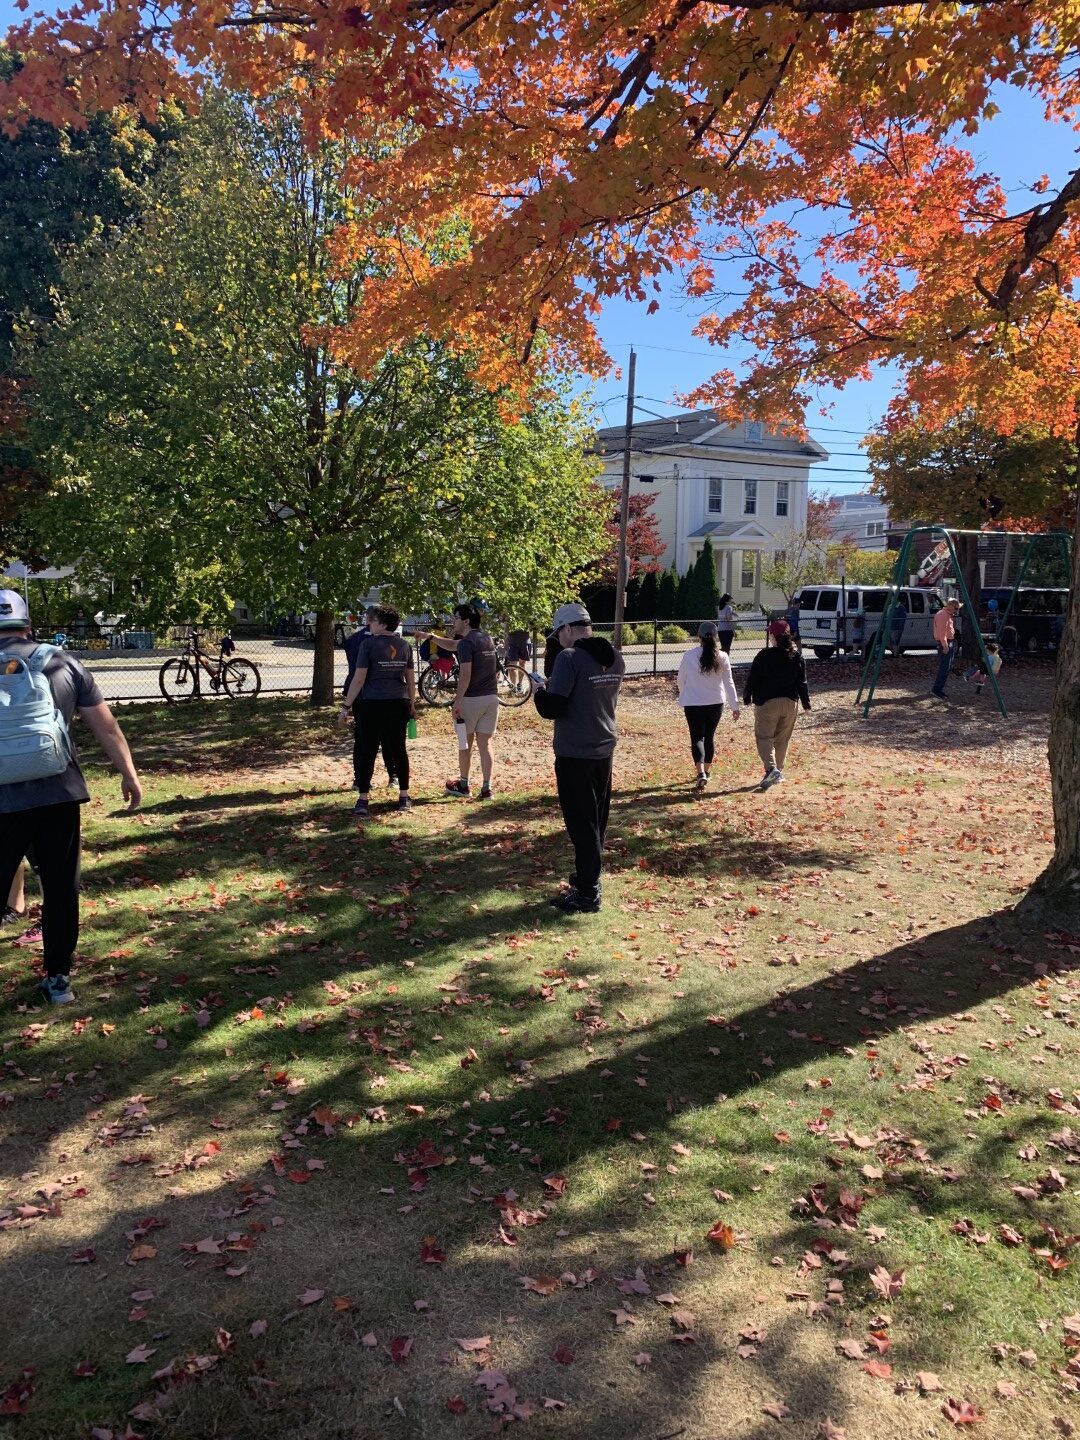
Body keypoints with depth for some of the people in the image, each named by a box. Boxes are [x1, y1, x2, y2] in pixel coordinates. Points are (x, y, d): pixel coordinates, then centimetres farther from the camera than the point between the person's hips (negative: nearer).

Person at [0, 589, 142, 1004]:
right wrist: (128, 774, 16)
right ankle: (58, 978, 20)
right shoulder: (64, 666, 2)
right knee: (61, 891, 12)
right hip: (58, 798, 1)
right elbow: (107, 727, 6)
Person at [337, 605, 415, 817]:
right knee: (399, 749, 12)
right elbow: (411, 678, 10)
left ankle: (362, 800, 1)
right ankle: (404, 797, 17)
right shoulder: (404, 645, 6)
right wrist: (412, 704, 20)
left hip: (372, 704, -4)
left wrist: (346, 707, -5)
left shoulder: (368, 644, -8)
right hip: (399, 704, 4)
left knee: (367, 751, 2)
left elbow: (359, 678, -10)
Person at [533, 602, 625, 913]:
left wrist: (540, 691, -1)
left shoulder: (569, 658, -18)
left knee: (581, 822, 0)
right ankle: (589, 876, 32)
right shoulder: (615, 659, 5)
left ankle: (587, 893, 5)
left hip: (574, 753, -7)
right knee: (596, 819, 18)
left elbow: (551, 709, -22)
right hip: (604, 748, 7)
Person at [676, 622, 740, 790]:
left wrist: (684, 696, 21)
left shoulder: (689, 655, -11)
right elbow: (729, 683, -2)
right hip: (716, 703, 3)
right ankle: (707, 770, 30)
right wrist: (735, 706, 5)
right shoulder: (722, 657, -6)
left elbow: (681, 680, 1)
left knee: (697, 737, 2)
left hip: (693, 704, -2)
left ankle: (701, 772, -17)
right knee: (710, 736, 18)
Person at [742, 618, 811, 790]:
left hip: (767, 703, -4)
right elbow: (802, 682, 5)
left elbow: (753, 678, -6)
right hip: (790, 703, 4)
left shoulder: (764, 655, -11)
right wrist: (806, 702, 15)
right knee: (783, 739, 16)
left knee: (764, 737, 0)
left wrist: (747, 697, 8)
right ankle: (778, 770, 23)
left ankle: (771, 768, -21)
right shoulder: (797, 657, 1)